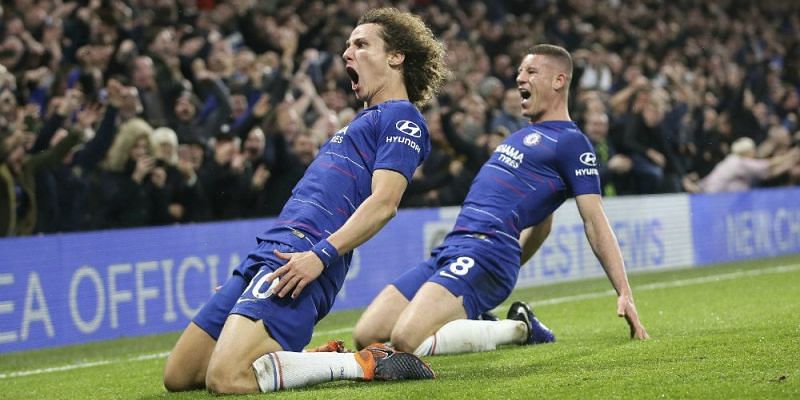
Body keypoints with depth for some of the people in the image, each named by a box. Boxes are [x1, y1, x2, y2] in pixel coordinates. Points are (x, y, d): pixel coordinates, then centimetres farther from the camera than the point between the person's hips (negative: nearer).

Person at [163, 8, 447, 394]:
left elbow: (383, 203, -14)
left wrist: (322, 254, -24)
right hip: (267, 254, 10)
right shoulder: (365, 119, 29)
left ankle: (365, 364, -12)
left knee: (228, 378, -28)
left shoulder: (401, 117, 0)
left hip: (301, 256, -10)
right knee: (178, 376, 6)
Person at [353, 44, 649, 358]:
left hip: (486, 252, -9)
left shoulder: (570, 141, -2)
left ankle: (519, 330, -7)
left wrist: (624, 293, -13)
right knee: (365, 338, -4)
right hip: (449, 250, 9)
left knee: (406, 340, -29)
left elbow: (594, 221, -6)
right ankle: (477, 325, 8)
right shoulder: (525, 134, 26)